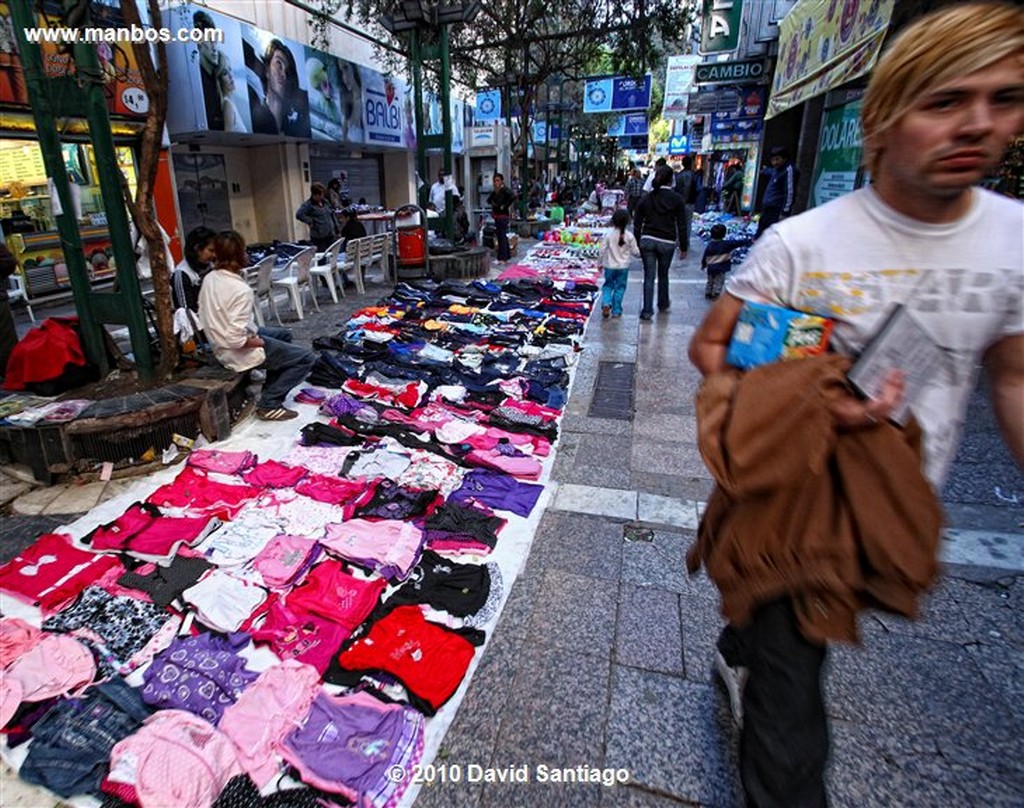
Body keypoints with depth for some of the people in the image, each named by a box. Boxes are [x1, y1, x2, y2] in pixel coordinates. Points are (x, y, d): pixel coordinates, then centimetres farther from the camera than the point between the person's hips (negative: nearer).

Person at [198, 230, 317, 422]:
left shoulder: (209, 278, -1)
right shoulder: (241, 290, -28)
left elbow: (204, 315, 9)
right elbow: (237, 340, -32)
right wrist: (262, 342, -14)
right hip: (240, 354, -9)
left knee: (284, 334, 28)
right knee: (307, 359, -3)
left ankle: (270, 390, 27)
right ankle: (269, 404, -3)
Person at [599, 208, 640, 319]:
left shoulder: (608, 234, -9)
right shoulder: (629, 236, -8)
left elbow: (602, 250, -7)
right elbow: (635, 252, -2)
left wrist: (600, 263, 6)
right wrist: (639, 254, 20)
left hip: (609, 266, 0)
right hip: (623, 267, 0)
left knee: (608, 285, 16)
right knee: (620, 288, 10)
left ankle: (606, 303, -7)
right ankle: (616, 310, 12)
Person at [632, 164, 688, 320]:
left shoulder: (646, 198, 5)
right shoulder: (677, 199, -1)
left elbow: (637, 224, 7)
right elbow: (682, 225, 0)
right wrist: (683, 247, 7)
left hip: (647, 240, 1)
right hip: (667, 242, -1)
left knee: (649, 276, 3)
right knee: (663, 275, 17)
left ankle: (647, 310, -2)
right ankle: (663, 304, 36)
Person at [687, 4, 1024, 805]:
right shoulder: (800, 243, -18)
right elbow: (708, 346, -11)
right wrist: (806, 400, -26)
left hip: (908, 506, 5)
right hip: (798, 498, -5)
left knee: (788, 632, 29)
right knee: (790, 698, 5)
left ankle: (738, 654, 60)